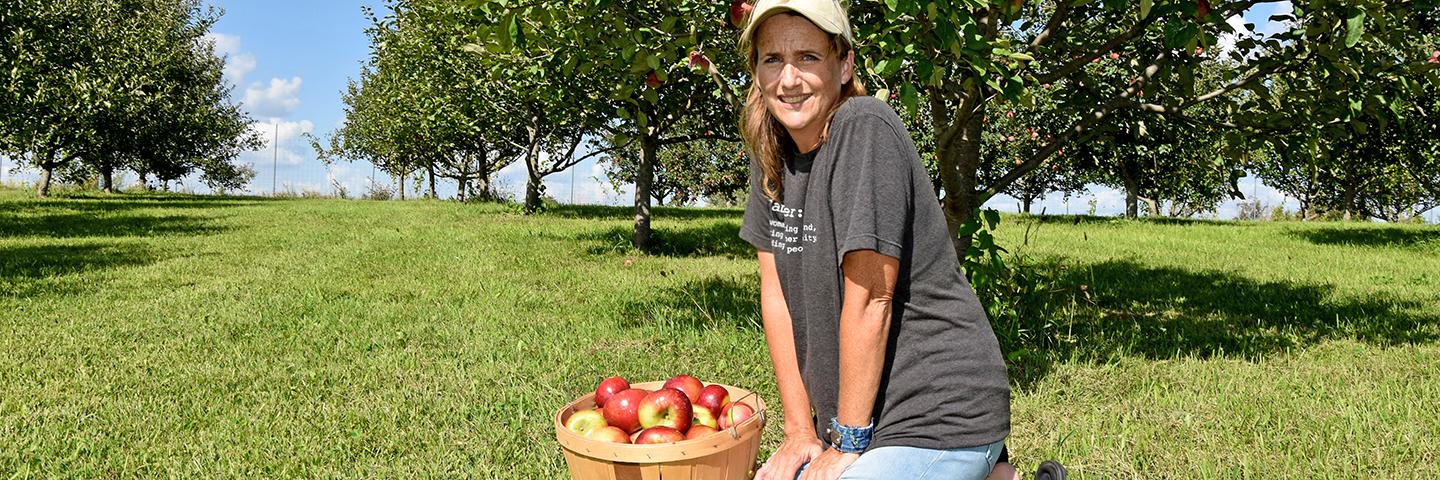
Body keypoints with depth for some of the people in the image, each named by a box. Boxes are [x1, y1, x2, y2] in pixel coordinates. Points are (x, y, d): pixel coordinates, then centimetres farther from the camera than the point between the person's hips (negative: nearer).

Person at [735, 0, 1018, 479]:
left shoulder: (865, 129, -19)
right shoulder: (772, 148, 4)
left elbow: (870, 298, -20)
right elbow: (776, 293, 4)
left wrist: (849, 442, -12)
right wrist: (800, 430, 3)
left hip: (941, 417, -8)